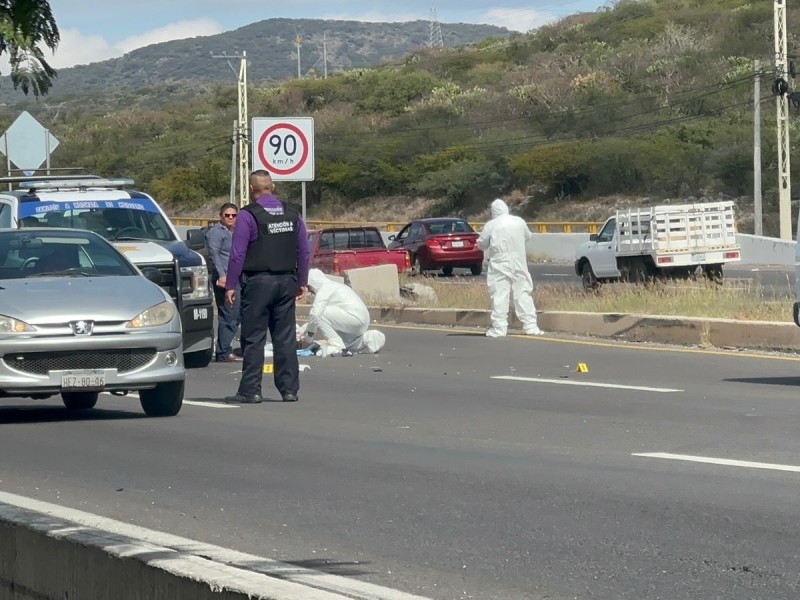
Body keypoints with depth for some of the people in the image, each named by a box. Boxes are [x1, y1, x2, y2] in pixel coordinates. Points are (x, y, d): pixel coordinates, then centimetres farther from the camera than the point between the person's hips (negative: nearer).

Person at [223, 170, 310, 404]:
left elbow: (238, 253, -10)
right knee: (286, 338, 7)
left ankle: (250, 390, -3)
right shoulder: (292, 214, 10)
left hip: (258, 282, -5)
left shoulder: (247, 215, -7)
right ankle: (289, 389, 6)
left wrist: (231, 285, -6)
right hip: (287, 282, 5)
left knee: (253, 339, -2)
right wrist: (301, 282, 20)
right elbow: (304, 251, 13)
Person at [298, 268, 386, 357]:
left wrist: (308, 338, -6)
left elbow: (315, 314, -16)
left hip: (355, 318, -10)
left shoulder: (324, 288, -8)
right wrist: (300, 331, 21)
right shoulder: (330, 286, 21)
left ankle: (336, 345, -14)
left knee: (319, 314, -18)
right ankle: (370, 339, 18)